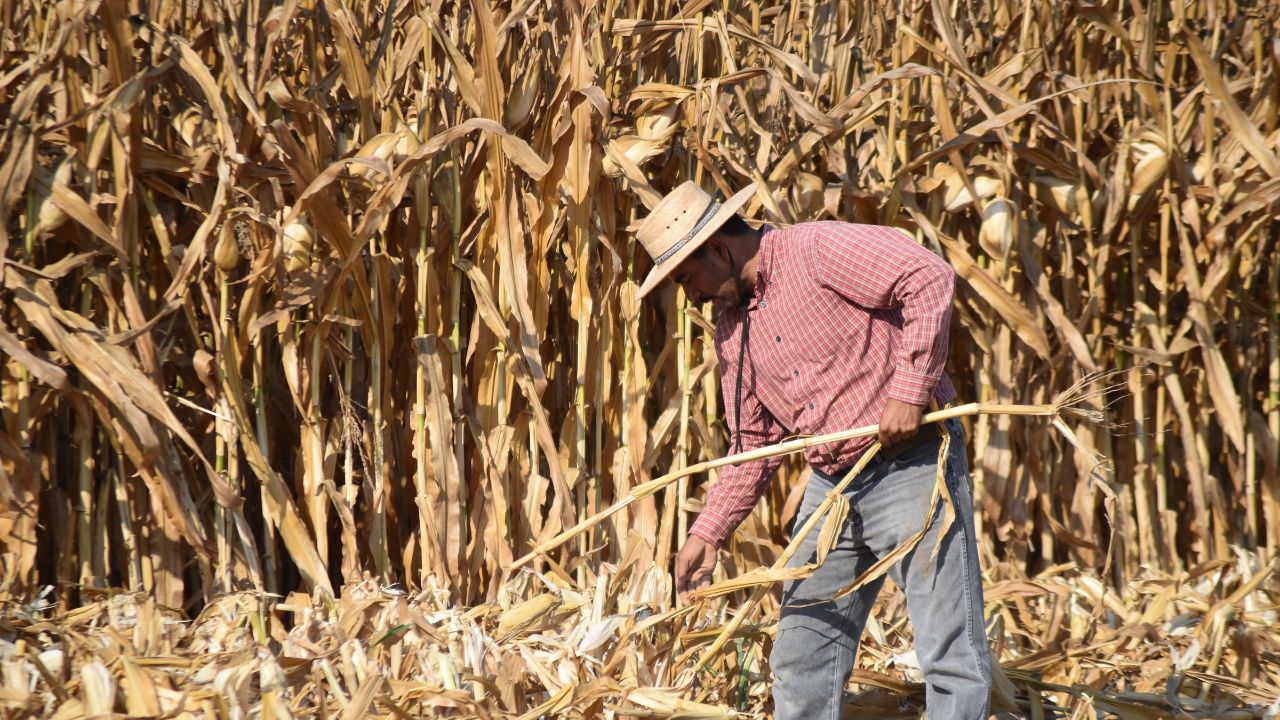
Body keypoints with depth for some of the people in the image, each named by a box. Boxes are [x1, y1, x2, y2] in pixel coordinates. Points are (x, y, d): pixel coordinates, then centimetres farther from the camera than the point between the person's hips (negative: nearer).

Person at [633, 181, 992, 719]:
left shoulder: (819, 250, -11)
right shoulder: (731, 329, 12)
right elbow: (754, 442, 18)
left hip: (912, 468, -8)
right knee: (801, 662, 10)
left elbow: (931, 278, -19)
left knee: (951, 653, -7)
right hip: (830, 488, 8)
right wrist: (708, 533, 12)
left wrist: (908, 392, -21)